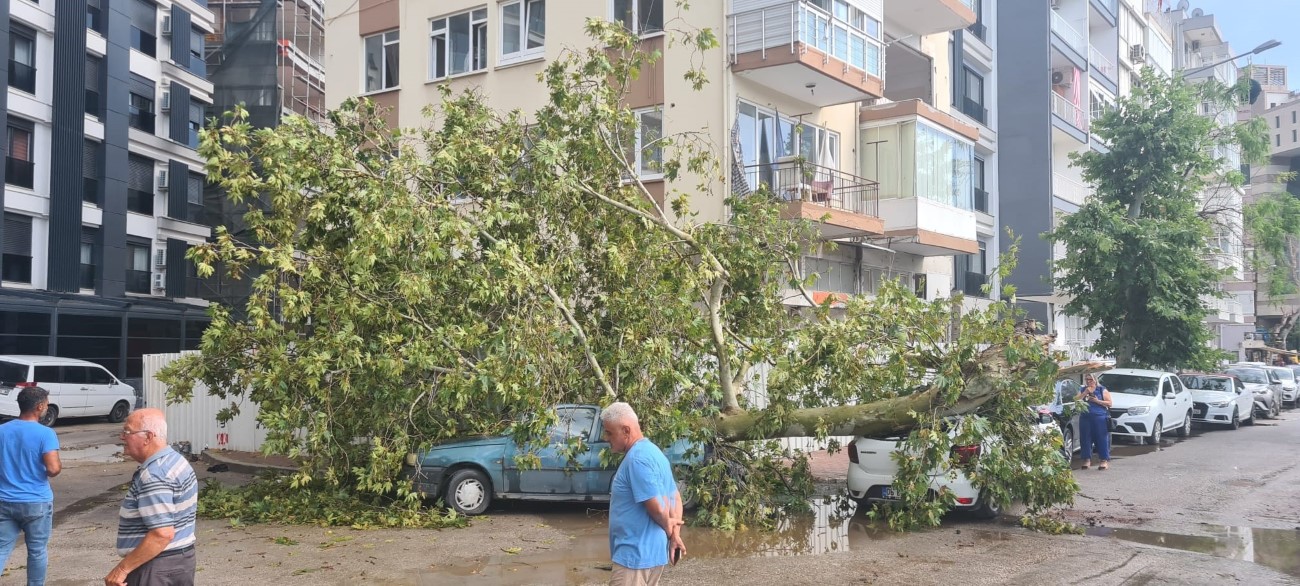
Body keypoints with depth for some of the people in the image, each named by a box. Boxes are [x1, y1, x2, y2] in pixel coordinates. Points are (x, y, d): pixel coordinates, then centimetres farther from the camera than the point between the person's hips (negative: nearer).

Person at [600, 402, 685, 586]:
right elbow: (675, 498, 16)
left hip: (635, 553, -10)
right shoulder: (652, 451, 13)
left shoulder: (637, 458, -19)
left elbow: (657, 508, -23)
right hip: (651, 551, 10)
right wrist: (675, 535, 5)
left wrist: (668, 529, -4)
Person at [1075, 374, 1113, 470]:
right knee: (1086, 439, 1)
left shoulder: (1102, 390, 6)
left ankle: (1105, 460, -1)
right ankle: (1087, 460, 8)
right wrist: (1084, 393, -6)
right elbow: (1075, 400, 5)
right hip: (1085, 418, 3)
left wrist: (1097, 401, -11)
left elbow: (1109, 403, 1)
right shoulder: (1083, 390, 16)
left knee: (1102, 439, -5)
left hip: (1100, 418, -3)